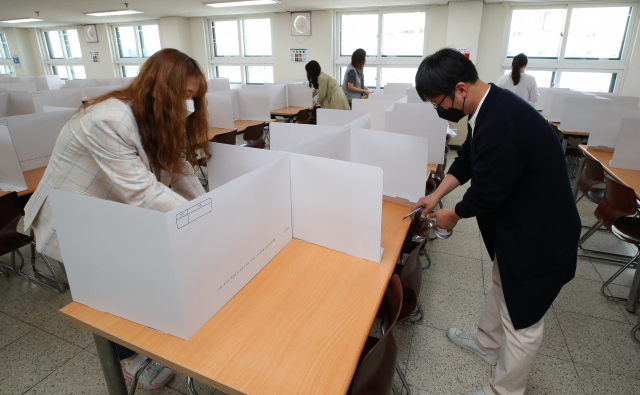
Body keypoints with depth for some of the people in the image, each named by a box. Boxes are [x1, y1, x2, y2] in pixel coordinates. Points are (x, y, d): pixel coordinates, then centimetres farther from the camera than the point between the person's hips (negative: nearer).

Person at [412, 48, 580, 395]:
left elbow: (485, 194, -24)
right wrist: (437, 194, 6)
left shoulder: (499, 127, -36)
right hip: (516, 223, 10)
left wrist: (453, 215, -5)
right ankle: (487, 342, 54)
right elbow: (468, 157, 9)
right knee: (502, 285, 29)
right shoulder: (491, 103, -4)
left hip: (538, 237, -10)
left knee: (521, 321, 9)